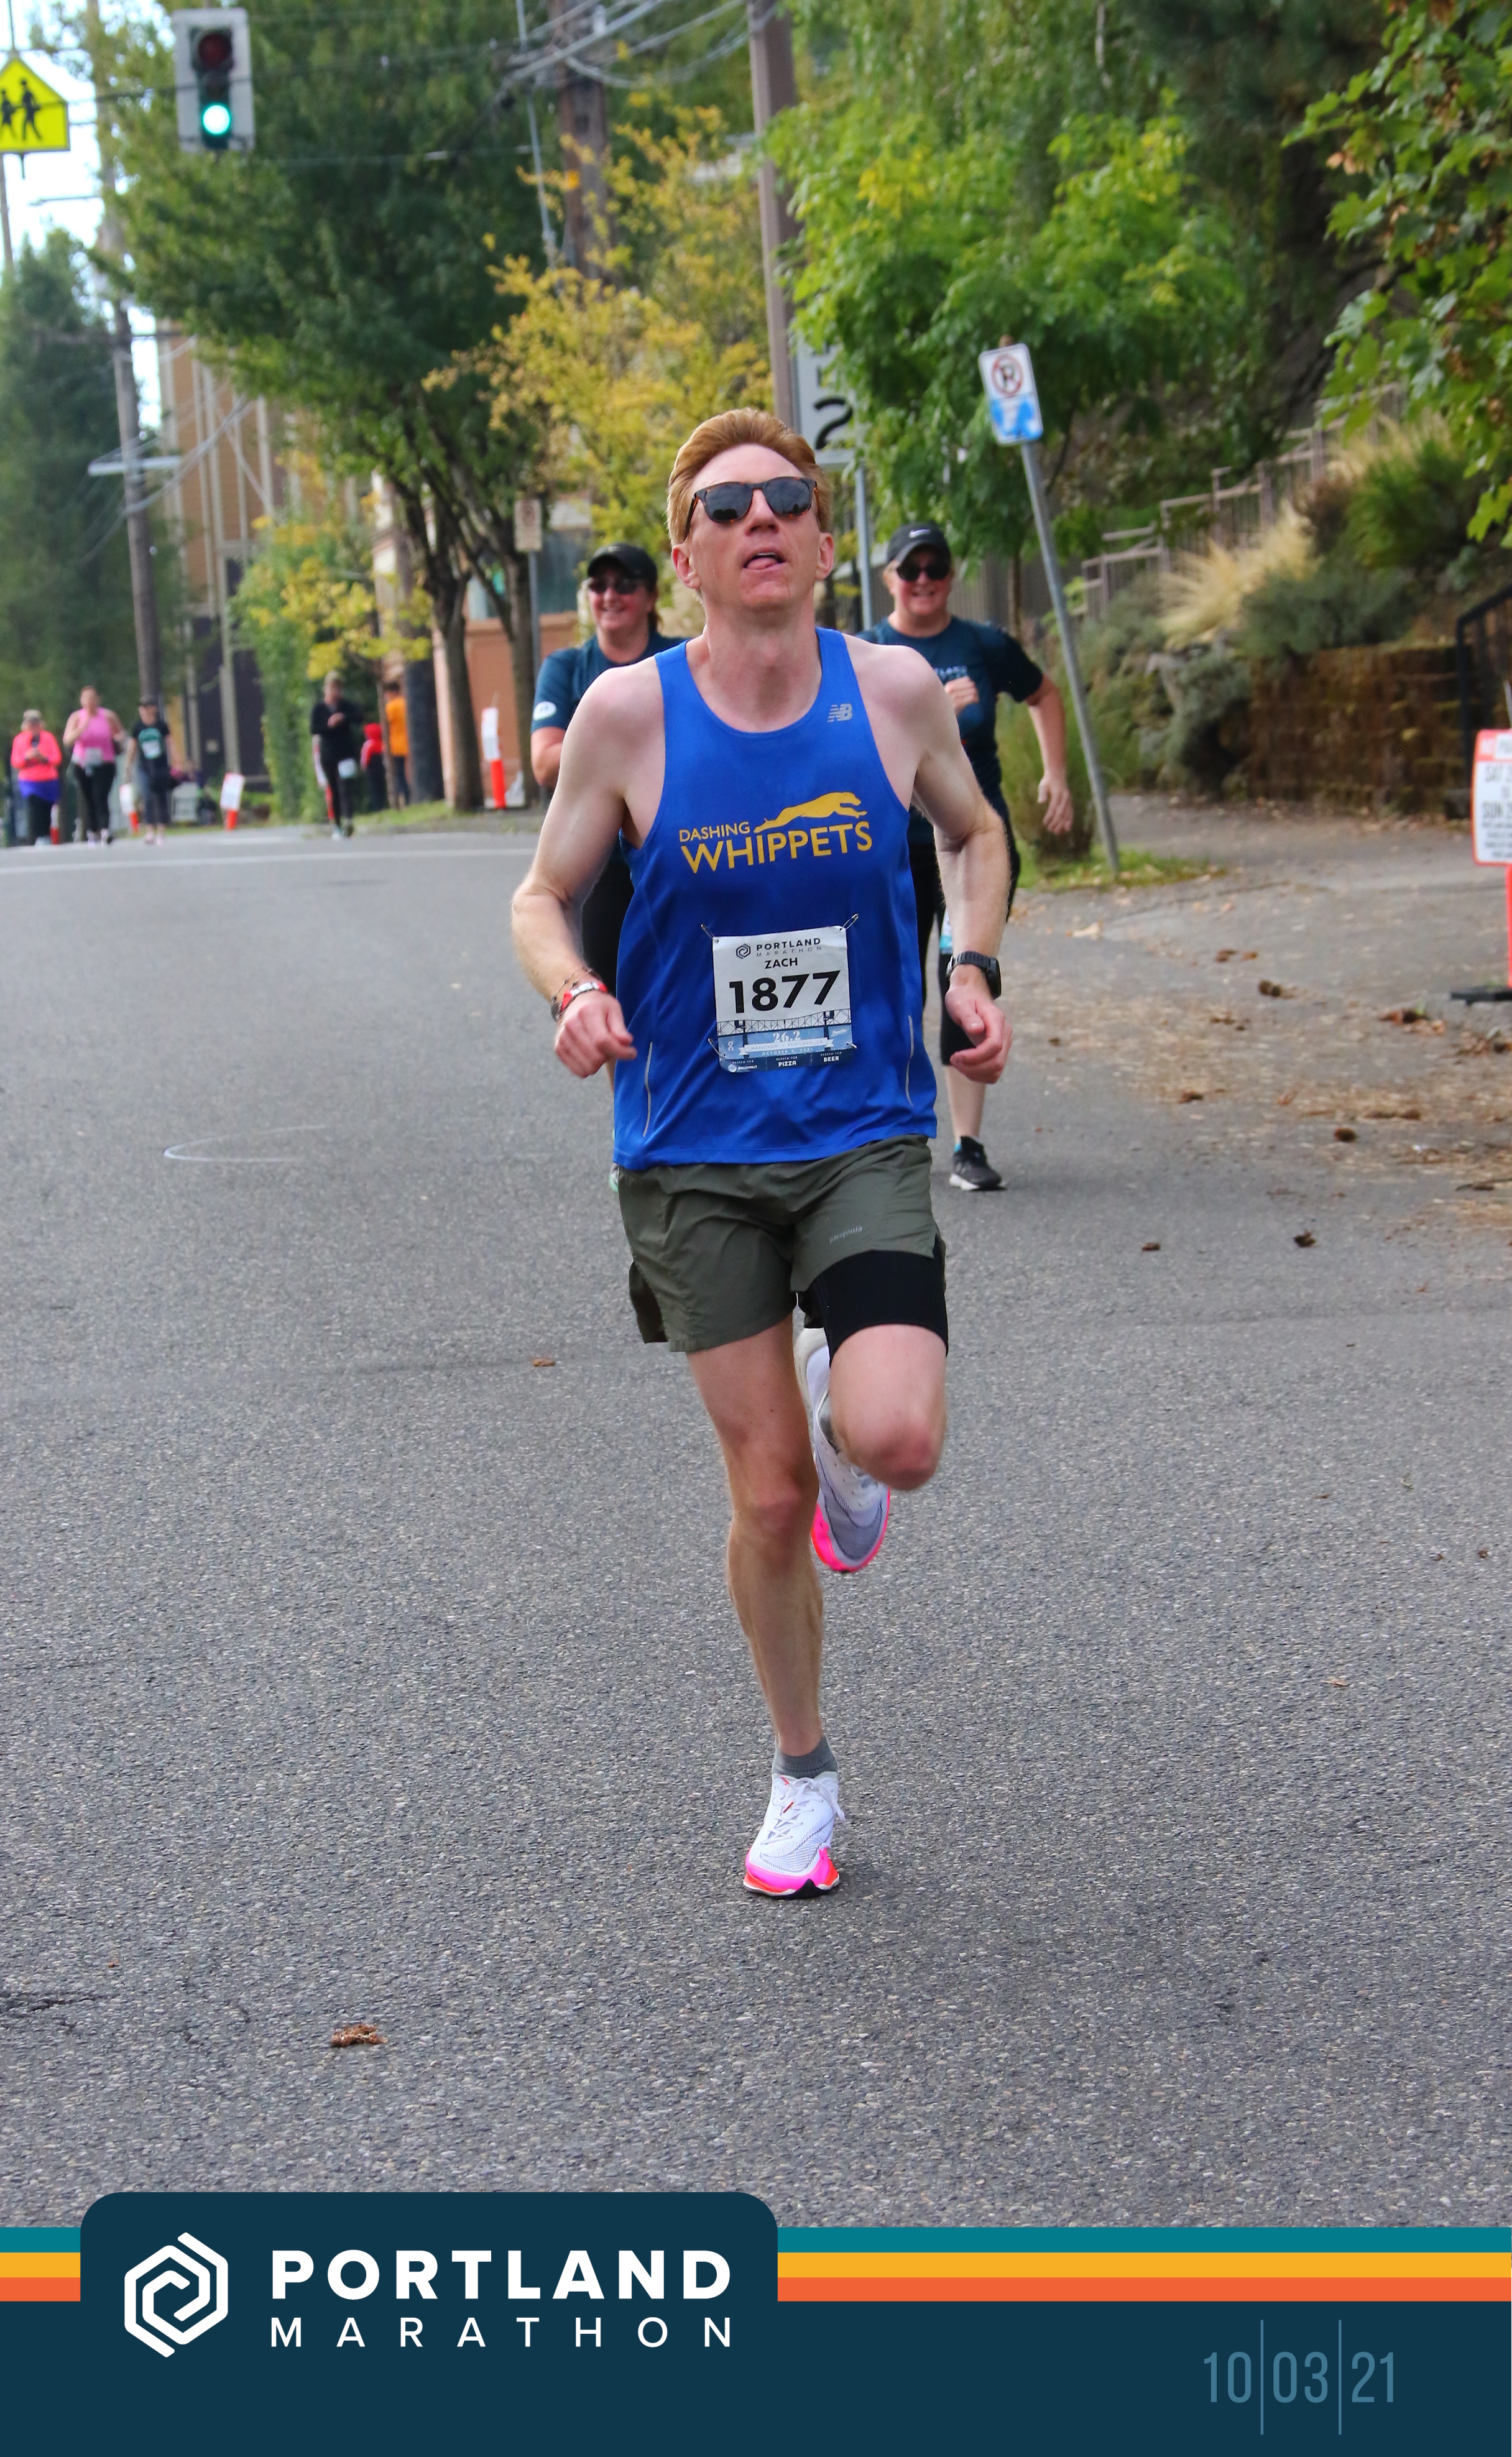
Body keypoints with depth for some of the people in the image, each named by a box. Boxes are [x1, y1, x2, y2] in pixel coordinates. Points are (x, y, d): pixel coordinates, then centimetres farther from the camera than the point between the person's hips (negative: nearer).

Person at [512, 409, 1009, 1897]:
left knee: (896, 1442, -20)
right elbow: (542, 896, 4)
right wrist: (573, 995, -17)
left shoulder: (896, 692, -3)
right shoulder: (627, 712, -7)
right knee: (769, 1489, 3)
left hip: (866, 1138, 0)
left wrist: (976, 969, -1)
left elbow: (972, 834, 16)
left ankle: (841, 1429, 19)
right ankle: (801, 1775, 26)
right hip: (694, 1157, 0)